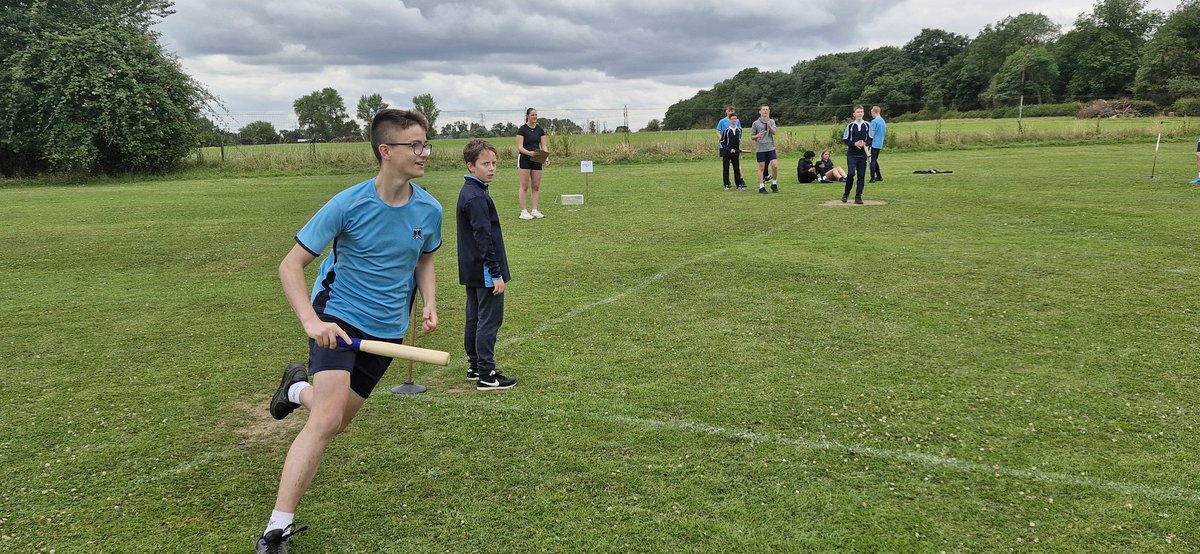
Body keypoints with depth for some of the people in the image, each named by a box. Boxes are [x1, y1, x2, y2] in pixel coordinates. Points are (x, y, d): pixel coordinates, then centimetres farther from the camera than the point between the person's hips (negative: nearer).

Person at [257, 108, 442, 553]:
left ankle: (299, 387, 50)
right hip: (339, 319, -5)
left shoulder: (428, 210, -6)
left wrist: (429, 303, -2)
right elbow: (290, 266, -14)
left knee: (336, 423, 15)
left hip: (387, 329, 5)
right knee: (326, 420, -22)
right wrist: (311, 321, -29)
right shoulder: (347, 205, -19)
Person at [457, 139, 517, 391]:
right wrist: (496, 274, -20)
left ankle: (475, 367, 27)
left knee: (474, 318, 16)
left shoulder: (468, 192, 12)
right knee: (490, 320, -4)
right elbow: (484, 238, -23)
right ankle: (486, 375, 0)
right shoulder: (477, 197, -20)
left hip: (472, 271, 10)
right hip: (484, 272, -10)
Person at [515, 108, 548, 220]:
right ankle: (523, 211, -3)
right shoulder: (522, 129, -6)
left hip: (536, 160, 5)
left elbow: (543, 146, 6)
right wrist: (529, 152, -28)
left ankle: (534, 210, 10)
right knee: (524, 186, -5)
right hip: (524, 159, -5)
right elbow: (519, 147, -11)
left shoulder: (540, 130, 8)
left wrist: (546, 157, -11)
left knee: (536, 186, 5)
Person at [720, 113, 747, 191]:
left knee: (737, 169, 2)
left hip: (735, 152, 3)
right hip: (726, 152, -3)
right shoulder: (727, 130, -9)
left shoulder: (739, 130, 3)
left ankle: (739, 184, 5)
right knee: (726, 169, 2)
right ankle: (727, 185, 10)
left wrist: (739, 148, 15)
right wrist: (729, 149, -12)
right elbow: (722, 142, -5)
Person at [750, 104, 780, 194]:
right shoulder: (756, 123, 1)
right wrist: (757, 136, -16)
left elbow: (774, 132, -6)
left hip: (771, 147, 2)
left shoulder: (771, 121, 8)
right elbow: (752, 137, 5)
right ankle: (761, 187, 7)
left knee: (775, 166, -7)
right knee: (762, 168, 0)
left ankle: (774, 184, 11)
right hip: (760, 148, -2)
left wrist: (769, 126, -24)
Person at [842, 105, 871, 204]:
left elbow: (870, 139, 10)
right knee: (851, 173, -15)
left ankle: (858, 197, 8)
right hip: (852, 154, -2)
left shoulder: (867, 125, 6)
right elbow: (845, 139, 2)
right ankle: (846, 194, 5)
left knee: (861, 176, 1)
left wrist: (866, 144, -12)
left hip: (863, 155, 3)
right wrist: (854, 144, -14)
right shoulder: (850, 126, 0)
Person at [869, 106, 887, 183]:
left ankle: (872, 178, -6)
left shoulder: (874, 121, -13)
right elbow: (885, 133, 18)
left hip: (874, 144, -8)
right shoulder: (883, 121, 13)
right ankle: (879, 177, 19)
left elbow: (872, 134, -15)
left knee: (872, 161, -4)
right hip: (880, 144, 8)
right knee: (875, 160, 18)